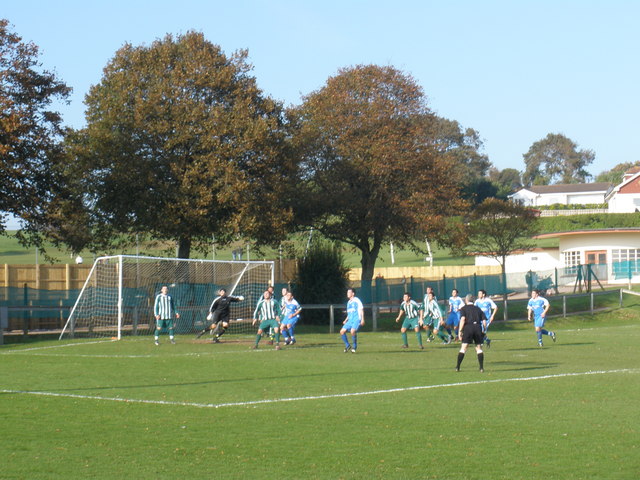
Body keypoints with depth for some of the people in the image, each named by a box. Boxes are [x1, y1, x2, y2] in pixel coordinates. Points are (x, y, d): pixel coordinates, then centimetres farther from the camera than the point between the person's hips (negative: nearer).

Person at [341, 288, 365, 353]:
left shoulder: (357, 300, -1)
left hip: (357, 320, -7)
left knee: (352, 331, -30)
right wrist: (346, 320, 15)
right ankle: (347, 346, 7)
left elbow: (361, 310, -6)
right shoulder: (348, 302, 21)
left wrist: (362, 319, -15)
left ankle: (354, 347, -12)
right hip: (350, 320, 7)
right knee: (342, 331, -8)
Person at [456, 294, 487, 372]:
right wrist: (484, 330, 21)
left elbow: (462, 319, -7)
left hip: (468, 327, -2)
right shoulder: (478, 309, 20)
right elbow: (484, 322, 10)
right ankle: (481, 368, 4)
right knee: (479, 347, 10)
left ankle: (457, 367, 0)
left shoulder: (463, 308, 10)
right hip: (478, 327, 2)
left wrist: (460, 331, -8)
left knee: (463, 348, 1)